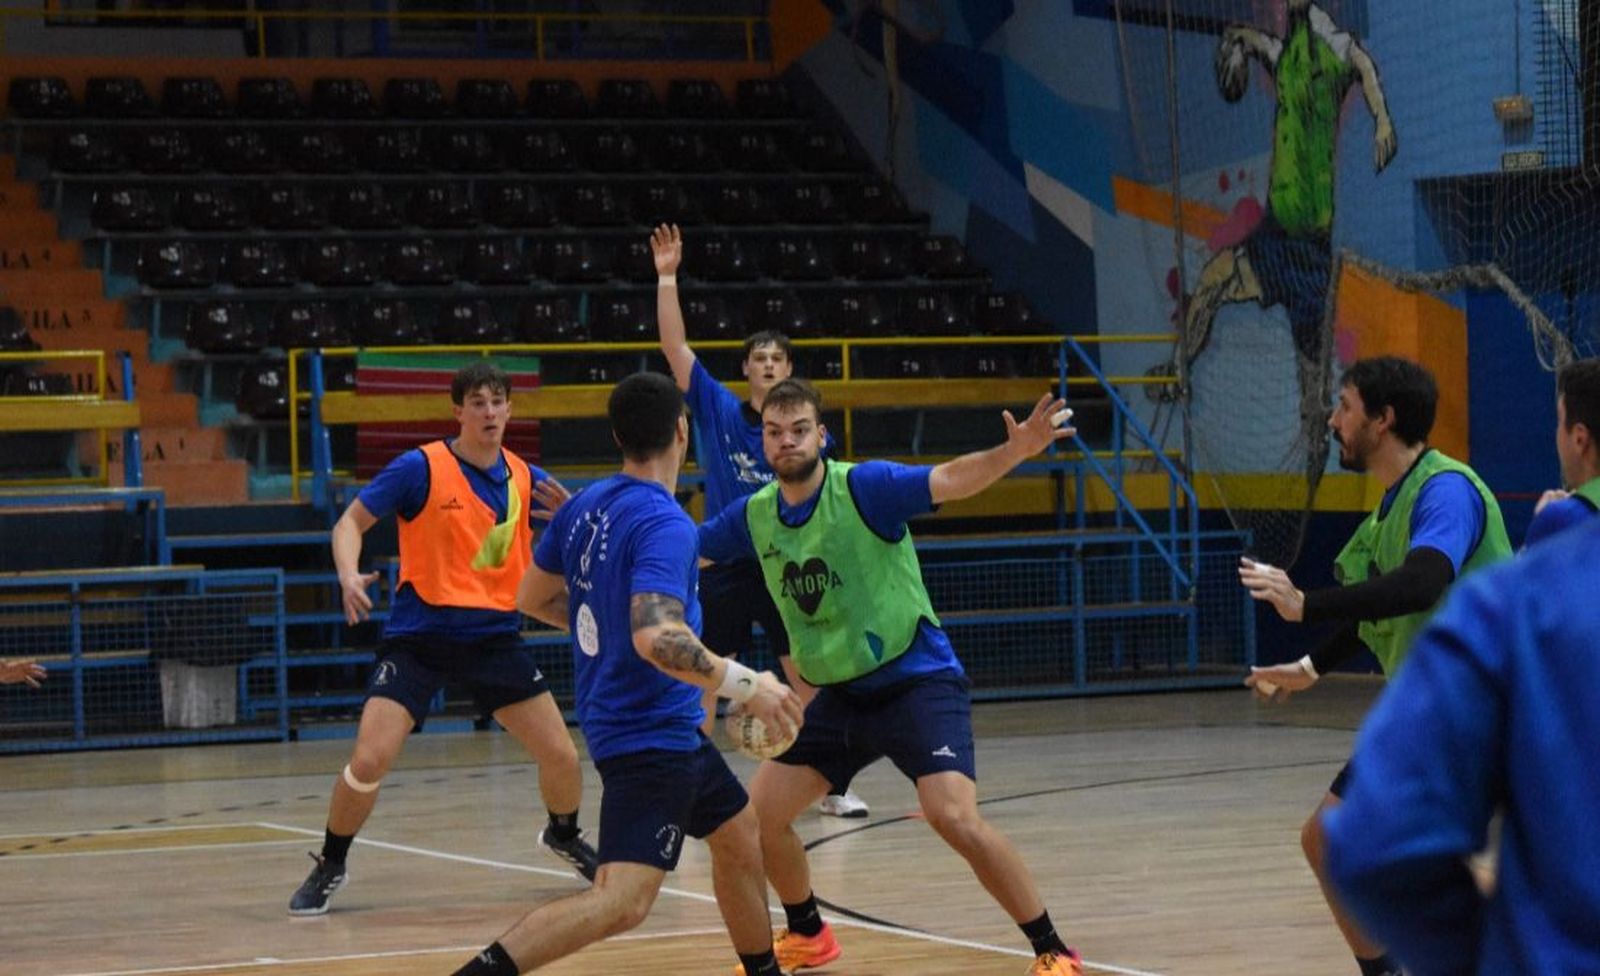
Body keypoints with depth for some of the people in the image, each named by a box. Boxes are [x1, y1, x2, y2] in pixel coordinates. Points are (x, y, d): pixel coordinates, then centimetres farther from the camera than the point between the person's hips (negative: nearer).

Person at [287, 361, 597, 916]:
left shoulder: (526, 480, 3)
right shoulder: (420, 468, -10)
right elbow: (351, 522, -3)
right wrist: (349, 575, -23)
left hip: (495, 637, 4)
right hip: (418, 635, -4)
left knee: (561, 756, 2)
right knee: (370, 760, -17)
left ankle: (564, 837, 35)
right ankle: (330, 867, 8)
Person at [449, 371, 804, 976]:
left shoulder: (584, 505, 4)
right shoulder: (664, 524, -21)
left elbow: (534, 598, 17)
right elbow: (657, 638, -34)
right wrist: (744, 685, -27)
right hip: (650, 732, -10)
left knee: (739, 833, 26)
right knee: (623, 900, -18)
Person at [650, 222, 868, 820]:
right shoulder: (718, 410, 1)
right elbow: (674, 345, -5)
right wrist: (667, 278, -11)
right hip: (723, 567, 0)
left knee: (812, 682, -1)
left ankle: (833, 787, 9)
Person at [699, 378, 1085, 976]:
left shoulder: (864, 487, -16)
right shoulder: (754, 515, 1)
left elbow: (949, 480, -32)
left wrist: (1014, 452, -49)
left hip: (917, 681, -7)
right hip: (837, 696, 7)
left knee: (955, 818, -23)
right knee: (760, 815, 5)